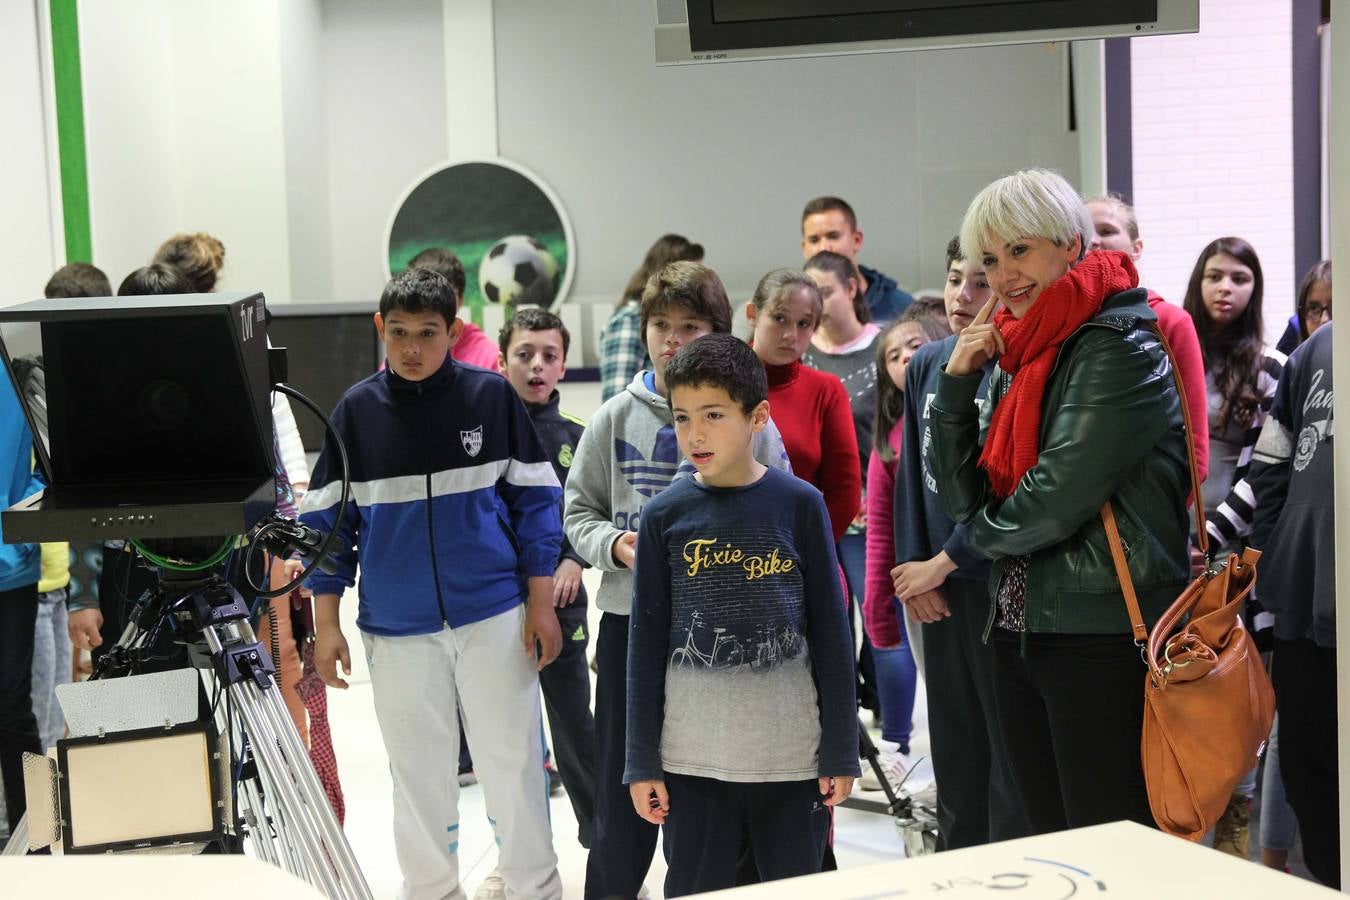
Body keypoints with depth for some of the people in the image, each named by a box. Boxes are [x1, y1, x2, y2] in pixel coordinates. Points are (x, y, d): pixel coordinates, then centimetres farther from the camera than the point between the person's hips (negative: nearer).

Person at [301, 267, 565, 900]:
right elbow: (327, 517, 5)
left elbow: (534, 499, 1)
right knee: (417, 769, 11)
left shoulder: (491, 396, -4)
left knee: (512, 758, 7)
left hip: (495, 617, -1)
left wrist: (541, 603, -1)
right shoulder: (356, 410, 0)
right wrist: (326, 623, 3)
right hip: (396, 630, 2)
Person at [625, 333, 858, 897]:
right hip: (692, 759, 1)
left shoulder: (799, 504, -2)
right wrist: (641, 762, 2)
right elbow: (646, 644, 3)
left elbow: (830, 634, 1)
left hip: (793, 756, 0)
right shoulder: (664, 516, 0)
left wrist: (841, 751, 0)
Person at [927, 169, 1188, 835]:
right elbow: (965, 500, 10)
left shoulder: (1120, 346, -11)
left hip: (1100, 635, -8)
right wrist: (958, 381, -1)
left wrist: (979, 533, 2)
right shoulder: (1018, 357, 13)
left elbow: (1059, 497, -18)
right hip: (1019, 627, 8)